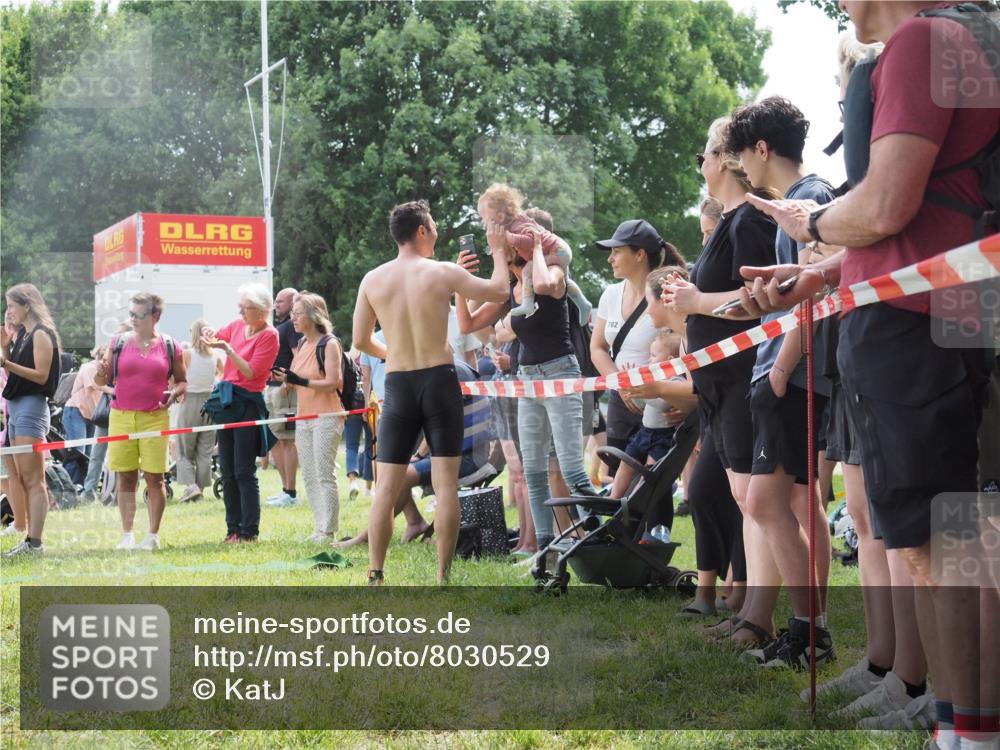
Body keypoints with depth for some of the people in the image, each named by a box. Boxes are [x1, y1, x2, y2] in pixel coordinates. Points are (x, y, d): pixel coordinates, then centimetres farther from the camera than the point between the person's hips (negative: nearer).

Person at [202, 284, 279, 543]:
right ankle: (233, 528, 15)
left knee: (244, 472, -6)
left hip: (248, 403, -7)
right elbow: (217, 337, 26)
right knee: (227, 470, 9)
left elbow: (251, 372, -16)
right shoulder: (237, 325, 8)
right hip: (227, 398, 7)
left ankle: (249, 531, 0)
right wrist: (209, 337, 3)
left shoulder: (269, 335, -10)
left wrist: (227, 349, -20)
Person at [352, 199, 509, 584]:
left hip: (398, 384, 2)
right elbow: (500, 291, 5)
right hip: (439, 380, -2)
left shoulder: (372, 280, 2)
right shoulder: (442, 272, -5)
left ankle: (375, 577, 4)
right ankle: (443, 575, 0)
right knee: (445, 483, 1)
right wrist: (498, 250, 20)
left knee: (386, 487, 5)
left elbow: (360, 341, 8)